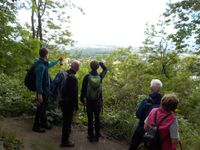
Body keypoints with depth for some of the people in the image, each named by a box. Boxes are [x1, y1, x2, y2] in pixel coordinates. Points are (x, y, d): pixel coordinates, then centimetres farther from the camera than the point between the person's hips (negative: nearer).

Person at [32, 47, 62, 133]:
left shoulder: (44, 64, 4)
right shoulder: (41, 66, -25)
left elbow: (49, 65, 30)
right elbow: (38, 81, -26)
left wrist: (57, 61, 39)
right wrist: (39, 94, -25)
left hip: (45, 91, 10)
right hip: (42, 92, -10)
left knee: (44, 108, 21)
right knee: (40, 109, 5)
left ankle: (44, 123, 37)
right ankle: (36, 126, 20)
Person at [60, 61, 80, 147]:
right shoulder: (73, 78, -24)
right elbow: (74, 94, -23)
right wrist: (76, 108, -15)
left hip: (62, 101, 8)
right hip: (69, 103, -8)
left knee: (66, 118, 29)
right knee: (67, 120, 5)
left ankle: (67, 131, 52)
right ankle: (65, 141, 18)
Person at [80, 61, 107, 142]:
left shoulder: (87, 77, -15)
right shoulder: (100, 76, -9)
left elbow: (83, 89, -9)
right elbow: (105, 69, 13)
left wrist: (82, 99, 2)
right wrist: (100, 63, 12)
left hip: (89, 101, -2)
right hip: (98, 101, 2)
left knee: (90, 119, 8)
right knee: (97, 118, 13)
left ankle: (90, 136, 17)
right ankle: (97, 136, 22)